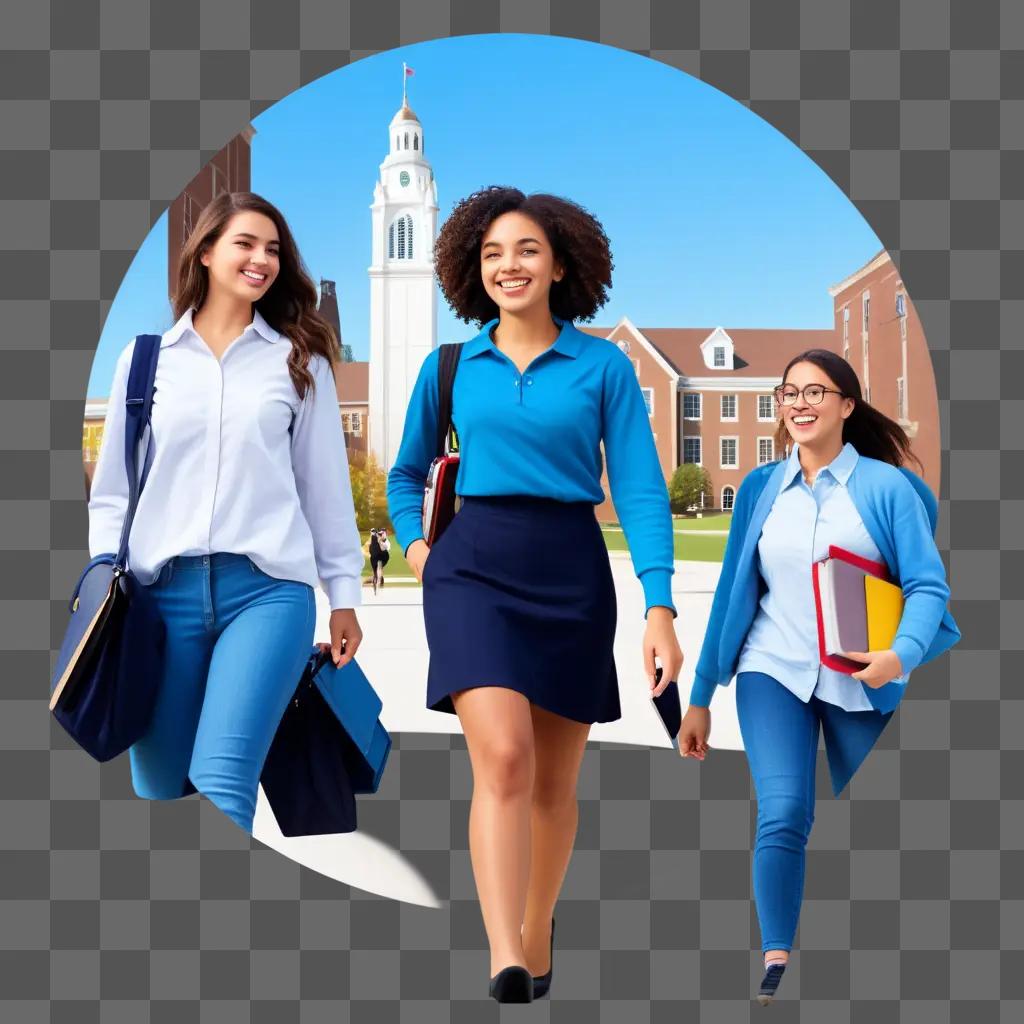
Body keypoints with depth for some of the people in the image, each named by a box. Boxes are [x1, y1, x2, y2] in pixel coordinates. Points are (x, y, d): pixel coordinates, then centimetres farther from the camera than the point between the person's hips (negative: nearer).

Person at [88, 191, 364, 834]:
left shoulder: (299, 360, 10)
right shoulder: (145, 358, 12)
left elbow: (325, 483, 12)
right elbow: (113, 487, 13)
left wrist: (344, 595, 10)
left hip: (269, 588, -2)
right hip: (163, 591, 2)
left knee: (220, 785, -17)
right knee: (158, 792, 5)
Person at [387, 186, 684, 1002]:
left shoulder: (603, 367, 0)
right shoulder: (449, 366, 7)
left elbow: (640, 490, -4)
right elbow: (407, 474, 22)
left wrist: (660, 606, -14)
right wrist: (415, 545, 4)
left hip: (571, 573, 0)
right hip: (474, 565, 0)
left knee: (554, 778, 11)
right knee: (502, 755, -20)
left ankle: (537, 932, 34)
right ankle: (505, 959, -22)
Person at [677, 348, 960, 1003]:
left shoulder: (886, 485, -2)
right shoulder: (761, 488, 6)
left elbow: (928, 584, -7)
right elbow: (734, 593, 10)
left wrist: (902, 655, -28)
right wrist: (701, 698, 11)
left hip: (861, 681, -1)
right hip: (774, 671, 1)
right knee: (783, 815, -17)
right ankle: (776, 965, -5)